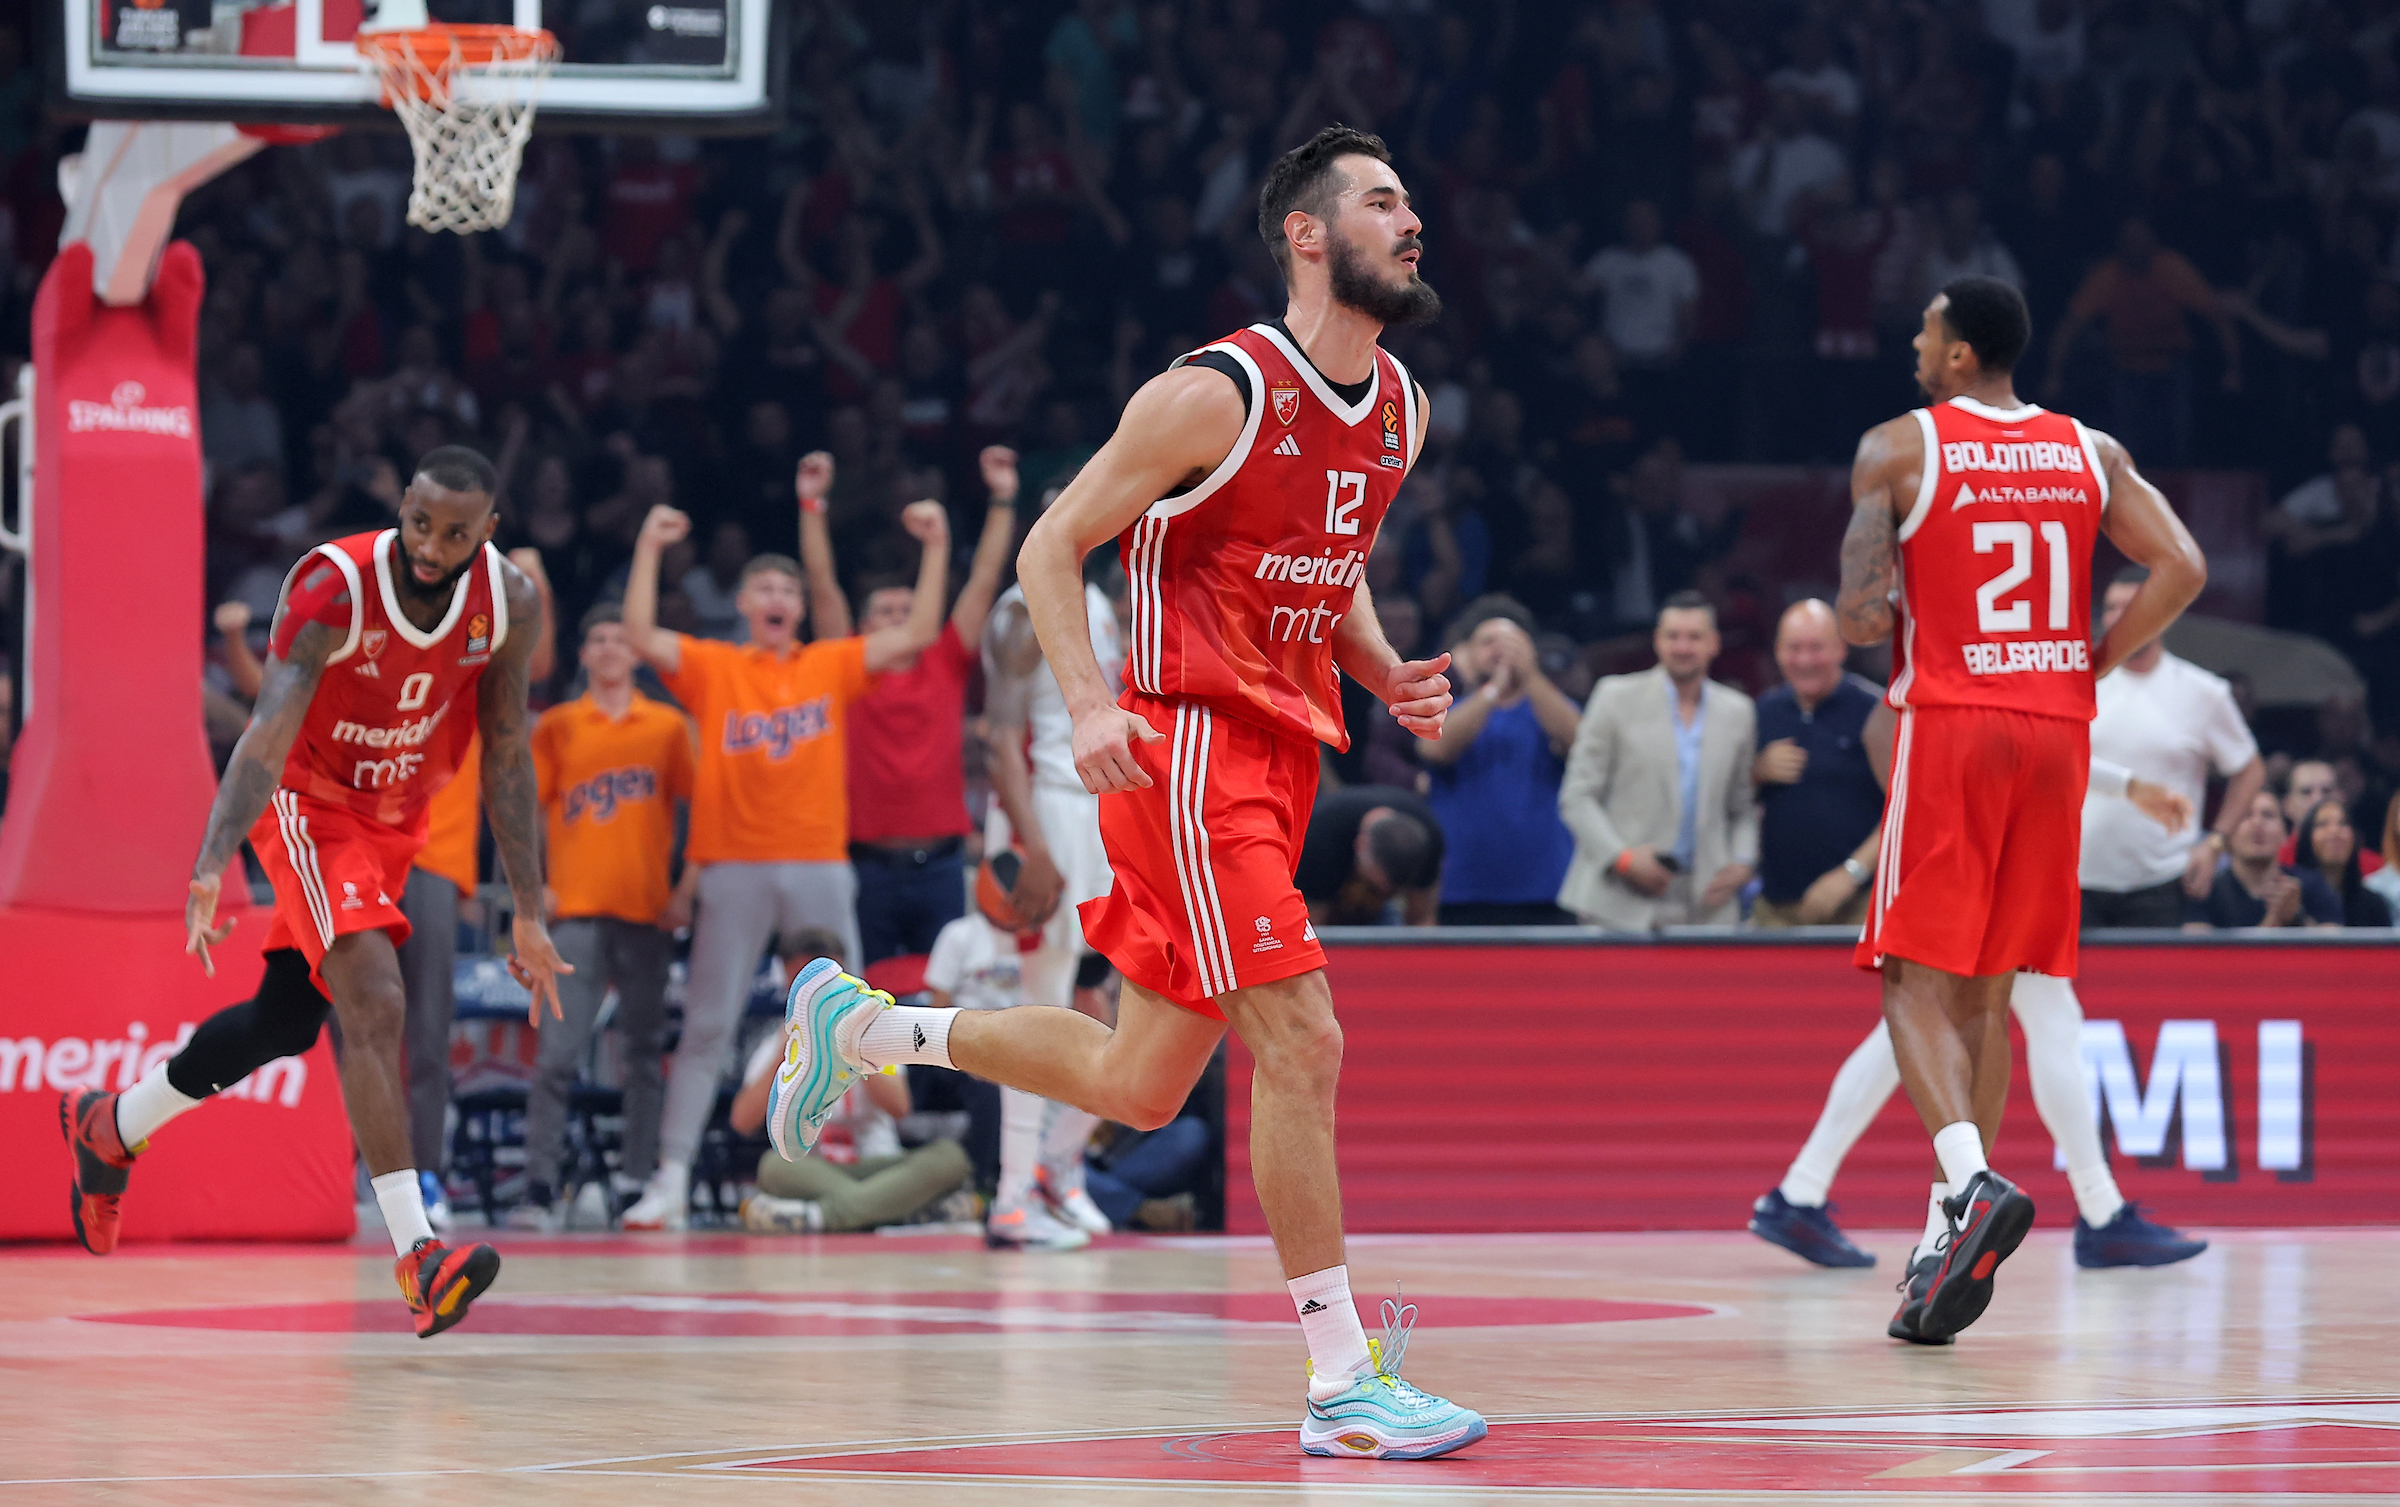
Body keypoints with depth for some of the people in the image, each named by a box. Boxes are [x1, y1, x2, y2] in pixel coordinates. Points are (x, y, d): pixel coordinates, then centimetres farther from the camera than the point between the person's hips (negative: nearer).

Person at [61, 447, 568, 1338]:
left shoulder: (508, 604, -14)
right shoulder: (333, 586, -29)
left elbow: (506, 759, -4)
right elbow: (268, 732, -38)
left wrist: (529, 915, -4)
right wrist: (211, 867, -52)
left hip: (396, 820, 6)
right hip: (310, 804, -6)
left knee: (286, 1022, 16)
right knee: (375, 1003, -24)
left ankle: (109, 1129, 40)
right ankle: (416, 1255, -29)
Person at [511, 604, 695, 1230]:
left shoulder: (668, 726, 8)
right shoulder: (557, 726, 7)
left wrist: (687, 888, 0)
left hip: (648, 912, 1)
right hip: (577, 911, -1)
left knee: (646, 1052, 5)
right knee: (557, 1051, -10)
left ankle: (638, 1182, 11)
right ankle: (541, 1189, -10)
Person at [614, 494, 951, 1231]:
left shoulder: (832, 666, 9)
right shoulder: (712, 667, 6)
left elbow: (917, 634, 5)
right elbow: (641, 636, -6)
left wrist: (936, 549, -2)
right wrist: (648, 549, -12)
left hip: (819, 863, 1)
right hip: (734, 864, -1)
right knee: (706, 1026, -1)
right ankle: (671, 1178, -1)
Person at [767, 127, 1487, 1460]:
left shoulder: (1399, 409, 10)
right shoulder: (1220, 395, -14)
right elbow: (1050, 547, -8)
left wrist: (1388, 676, 6)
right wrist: (1087, 702, -23)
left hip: (1278, 757, 9)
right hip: (1191, 746, -9)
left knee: (1140, 1086, 13)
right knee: (1300, 1039, -15)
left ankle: (858, 1026, 32)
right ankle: (1344, 1384, -12)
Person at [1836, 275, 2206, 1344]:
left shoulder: (1898, 447, -3)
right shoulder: (2090, 452, 9)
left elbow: (1860, 615, -10)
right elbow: (2182, 568, -3)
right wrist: (2090, 665, 7)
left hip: (1948, 728, -5)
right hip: (2055, 732, 5)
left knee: (1917, 984, -3)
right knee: (1987, 994, 12)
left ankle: (1973, 1184, -28)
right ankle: (1949, 1243, 11)